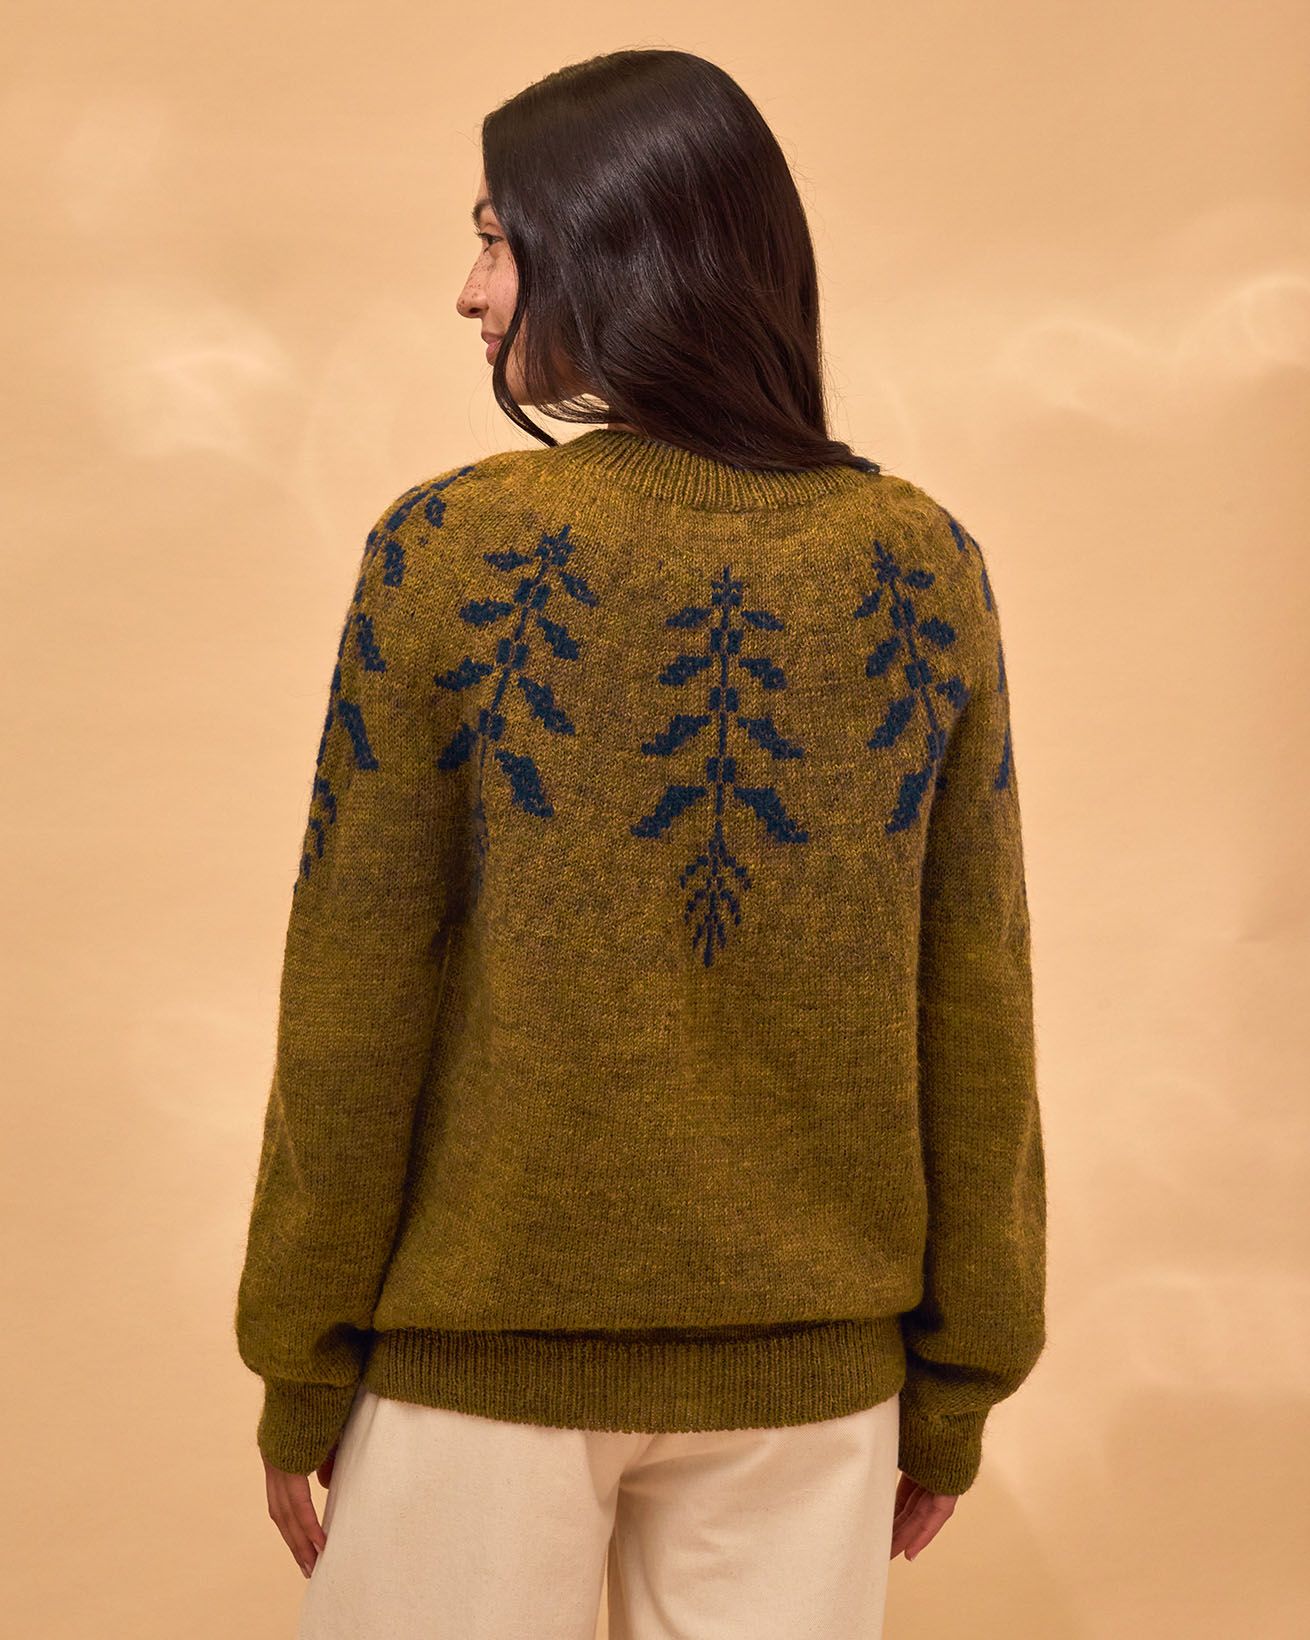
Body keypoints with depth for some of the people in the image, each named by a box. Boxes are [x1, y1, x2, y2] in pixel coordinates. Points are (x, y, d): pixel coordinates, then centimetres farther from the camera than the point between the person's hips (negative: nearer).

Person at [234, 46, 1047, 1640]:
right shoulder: (927, 566, -5)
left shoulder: (449, 552, -13)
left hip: (483, 1343, -2)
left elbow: (357, 1008, -9)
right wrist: (959, 1385, 9)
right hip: (813, 1361, 3)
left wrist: (301, 1376, 3)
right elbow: (974, 1018, -2)